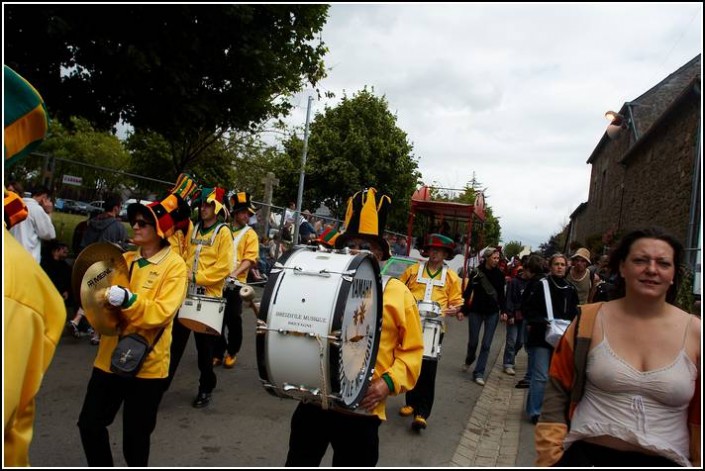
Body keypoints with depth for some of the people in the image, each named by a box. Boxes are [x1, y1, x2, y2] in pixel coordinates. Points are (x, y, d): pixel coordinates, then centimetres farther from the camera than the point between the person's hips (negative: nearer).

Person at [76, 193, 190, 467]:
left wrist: (127, 299, -34)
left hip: (147, 364, -5)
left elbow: (162, 312, -21)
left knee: (135, 437, 8)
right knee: (90, 425, 13)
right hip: (110, 356, 6)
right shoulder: (125, 259, 6)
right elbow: (102, 293, 13)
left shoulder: (174, 266, -11)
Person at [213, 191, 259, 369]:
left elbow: (250, 259, -9)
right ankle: (218, 352, 20)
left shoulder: (250, 234, 1)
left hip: (235, 284, -2)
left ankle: (232, 353, 21)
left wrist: (234, 273, -23)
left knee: (233, 320, 3)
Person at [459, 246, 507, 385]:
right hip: (476, 311, -1)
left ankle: (479, 373, 5)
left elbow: (501, 295, 7)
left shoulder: (500, 275, 0)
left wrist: (503, 311, -4)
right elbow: (468, 292, -3)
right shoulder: (477, 272, -6)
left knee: (486, 344, -2)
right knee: (473, 341, 7)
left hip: (492, 313, 1)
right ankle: (469, 360, 38)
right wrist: (462, 310, -6)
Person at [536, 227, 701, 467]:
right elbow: (557, 391, -1)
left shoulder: (695, 332, -4)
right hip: (585, 455, 0)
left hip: (664, 461, 1)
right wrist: (550, 457, -4)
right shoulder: (590, 319, -5)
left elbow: (698, 416, 4)